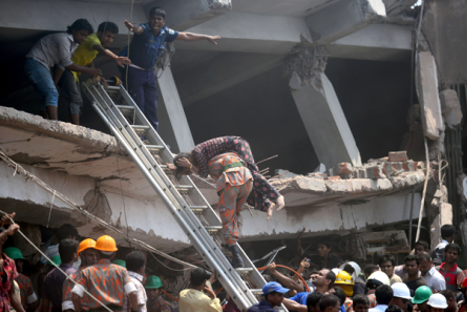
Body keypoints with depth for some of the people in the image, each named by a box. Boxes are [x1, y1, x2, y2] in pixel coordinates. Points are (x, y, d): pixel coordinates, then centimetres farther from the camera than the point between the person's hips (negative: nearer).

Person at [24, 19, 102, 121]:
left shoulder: (74, 44, 11)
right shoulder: (64, 39, -18)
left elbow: (62, 64, 11)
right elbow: (66, 63, -19)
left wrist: (55, 81, 3)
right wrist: (87, 70, -17)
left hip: (42, 66, 10)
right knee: (52, 93, -22)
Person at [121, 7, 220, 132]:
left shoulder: (165, 32, 2)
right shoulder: (144, 29, -18)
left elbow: (186, 36, 15)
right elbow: (138, 29, -44)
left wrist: (207, 37, 22)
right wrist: (132, 27, -69)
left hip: (149, 72, 7)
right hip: (134, 71, -7)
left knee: (152, 107, 6)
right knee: (138, 106, -10)